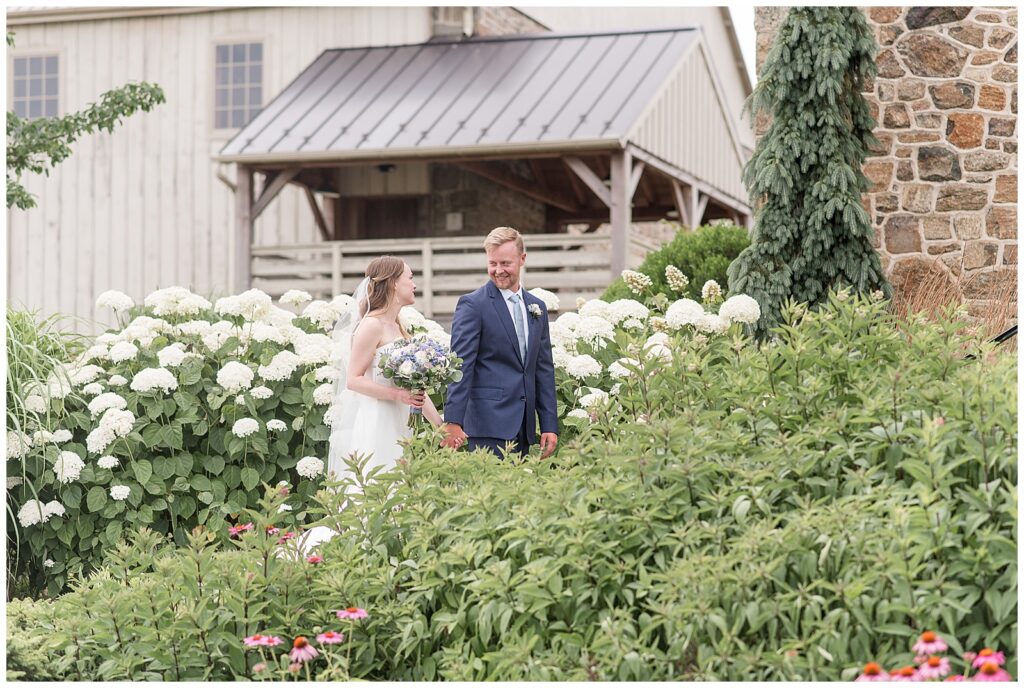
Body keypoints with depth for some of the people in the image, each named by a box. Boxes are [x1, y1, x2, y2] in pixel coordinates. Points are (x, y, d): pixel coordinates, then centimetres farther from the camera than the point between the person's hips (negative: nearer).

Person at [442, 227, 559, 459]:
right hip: (489, 424, -6)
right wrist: (453, 422, -18)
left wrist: (549, 425, 12)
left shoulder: (536, 307, 16)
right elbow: (461, 367, -10)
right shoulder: (472, 305, -3)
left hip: (524, 428, 6)